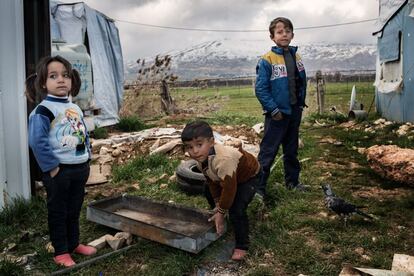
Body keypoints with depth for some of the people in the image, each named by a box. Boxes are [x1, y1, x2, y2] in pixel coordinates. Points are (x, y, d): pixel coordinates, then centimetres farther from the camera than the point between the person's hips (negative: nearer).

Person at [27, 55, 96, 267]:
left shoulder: (76, 109, 10)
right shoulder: (43, 110, -14)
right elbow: (37, 142, -22)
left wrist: (86, 160, 11)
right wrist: (51, 167, -20)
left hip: (80, 169, 7)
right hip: (59, 171, -7)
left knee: (74, 211, 19)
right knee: (58, 213, 8)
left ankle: (74, 244, 35)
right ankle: (61, 252, 22)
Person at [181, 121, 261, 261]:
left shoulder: (223, 159, -46)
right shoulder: (201, 158, -19)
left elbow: (229, 189, -36)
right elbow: (212, 181, -4)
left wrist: (221, 212, -23)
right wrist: (217, 204, -5)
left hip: (249, 176, -8)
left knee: (237, 209, -21)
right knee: (209, 191, 20)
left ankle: (241, 246, -1)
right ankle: (218, 222, 43)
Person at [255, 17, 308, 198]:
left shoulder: (296, 57, 7)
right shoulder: (267, 60, -13)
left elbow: (302, 83, 14)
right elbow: (260, 89, -16)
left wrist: (301, 104, 8)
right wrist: (273, 110, -17)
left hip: (295, 112, 6)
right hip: (277, 114, -6)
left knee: (292, 150, 18)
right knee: (268, 152, -2)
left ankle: (292, 181, 33)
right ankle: (258, 186, 7)